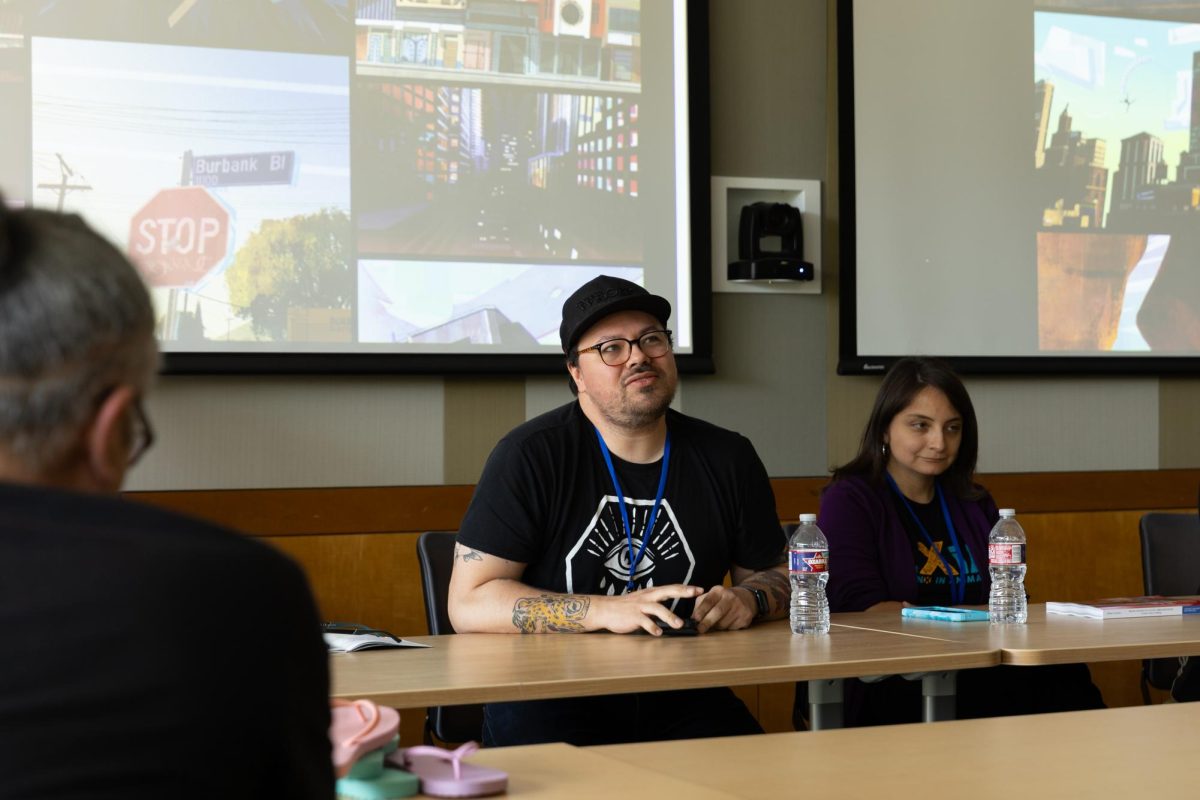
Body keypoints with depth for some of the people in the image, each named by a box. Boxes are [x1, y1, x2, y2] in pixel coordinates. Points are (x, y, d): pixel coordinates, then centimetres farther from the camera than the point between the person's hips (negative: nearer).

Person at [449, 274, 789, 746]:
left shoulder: (727, 459, 9)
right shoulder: (530, 455, -4)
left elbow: (778, 575, 22)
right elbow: (469, 605, -10)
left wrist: (748, 598, -3)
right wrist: (605, 611, -19)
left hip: (680, 702, 4)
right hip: (553, 701, -3)